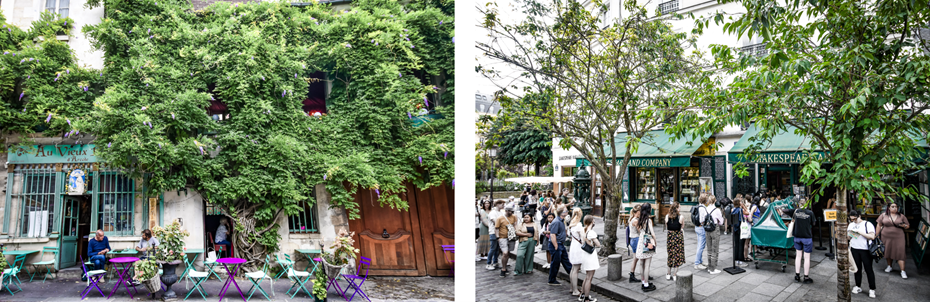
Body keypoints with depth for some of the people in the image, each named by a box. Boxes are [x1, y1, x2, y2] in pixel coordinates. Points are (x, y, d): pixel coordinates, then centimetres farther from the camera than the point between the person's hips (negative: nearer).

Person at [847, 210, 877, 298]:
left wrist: (859, 232, -20)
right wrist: (849, 233, -4)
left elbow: (872, 236, -15)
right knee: (857, 268, 12)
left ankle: (872, 289, 11)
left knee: (868, 269, 1)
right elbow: (848, 237, 19)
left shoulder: (867, 224, -6)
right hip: (854, 249, 5)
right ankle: (858, 286, 23)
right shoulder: (851, 225, 11)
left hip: (865, 250, -5)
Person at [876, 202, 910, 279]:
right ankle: (889, 266, 29)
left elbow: (907, 226, 11)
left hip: (898, 238, -1)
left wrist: (904, 225, -12)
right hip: (886, 237, 1)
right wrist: (877, 235, 4)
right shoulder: (883, 215, 1)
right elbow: (879, 225, 6)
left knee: (900, 253, -6)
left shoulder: (901, 216, 3)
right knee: (887, 252, 9)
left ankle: (902, 271, -4)